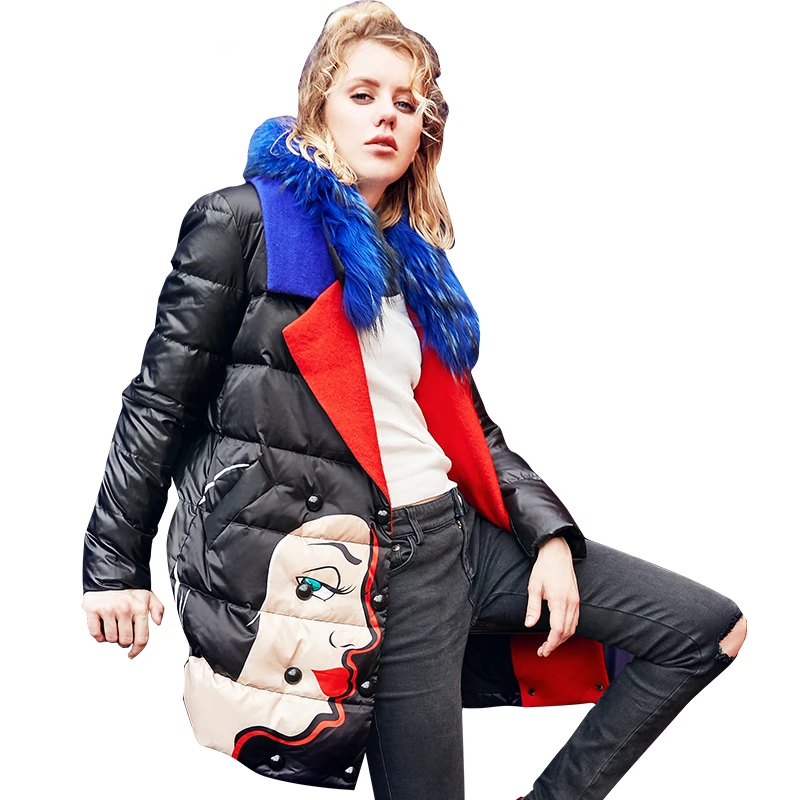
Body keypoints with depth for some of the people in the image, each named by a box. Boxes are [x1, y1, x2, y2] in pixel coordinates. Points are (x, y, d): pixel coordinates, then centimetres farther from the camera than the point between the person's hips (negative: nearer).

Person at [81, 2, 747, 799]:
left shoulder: (415, 256, 18)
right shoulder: (242, 223, -1)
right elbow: (159, 402, -3)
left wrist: (552, 536, 5)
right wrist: (115, 570, -6)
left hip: (461, 533, 7)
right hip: (368, 566, -7)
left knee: (712, 629, 4)